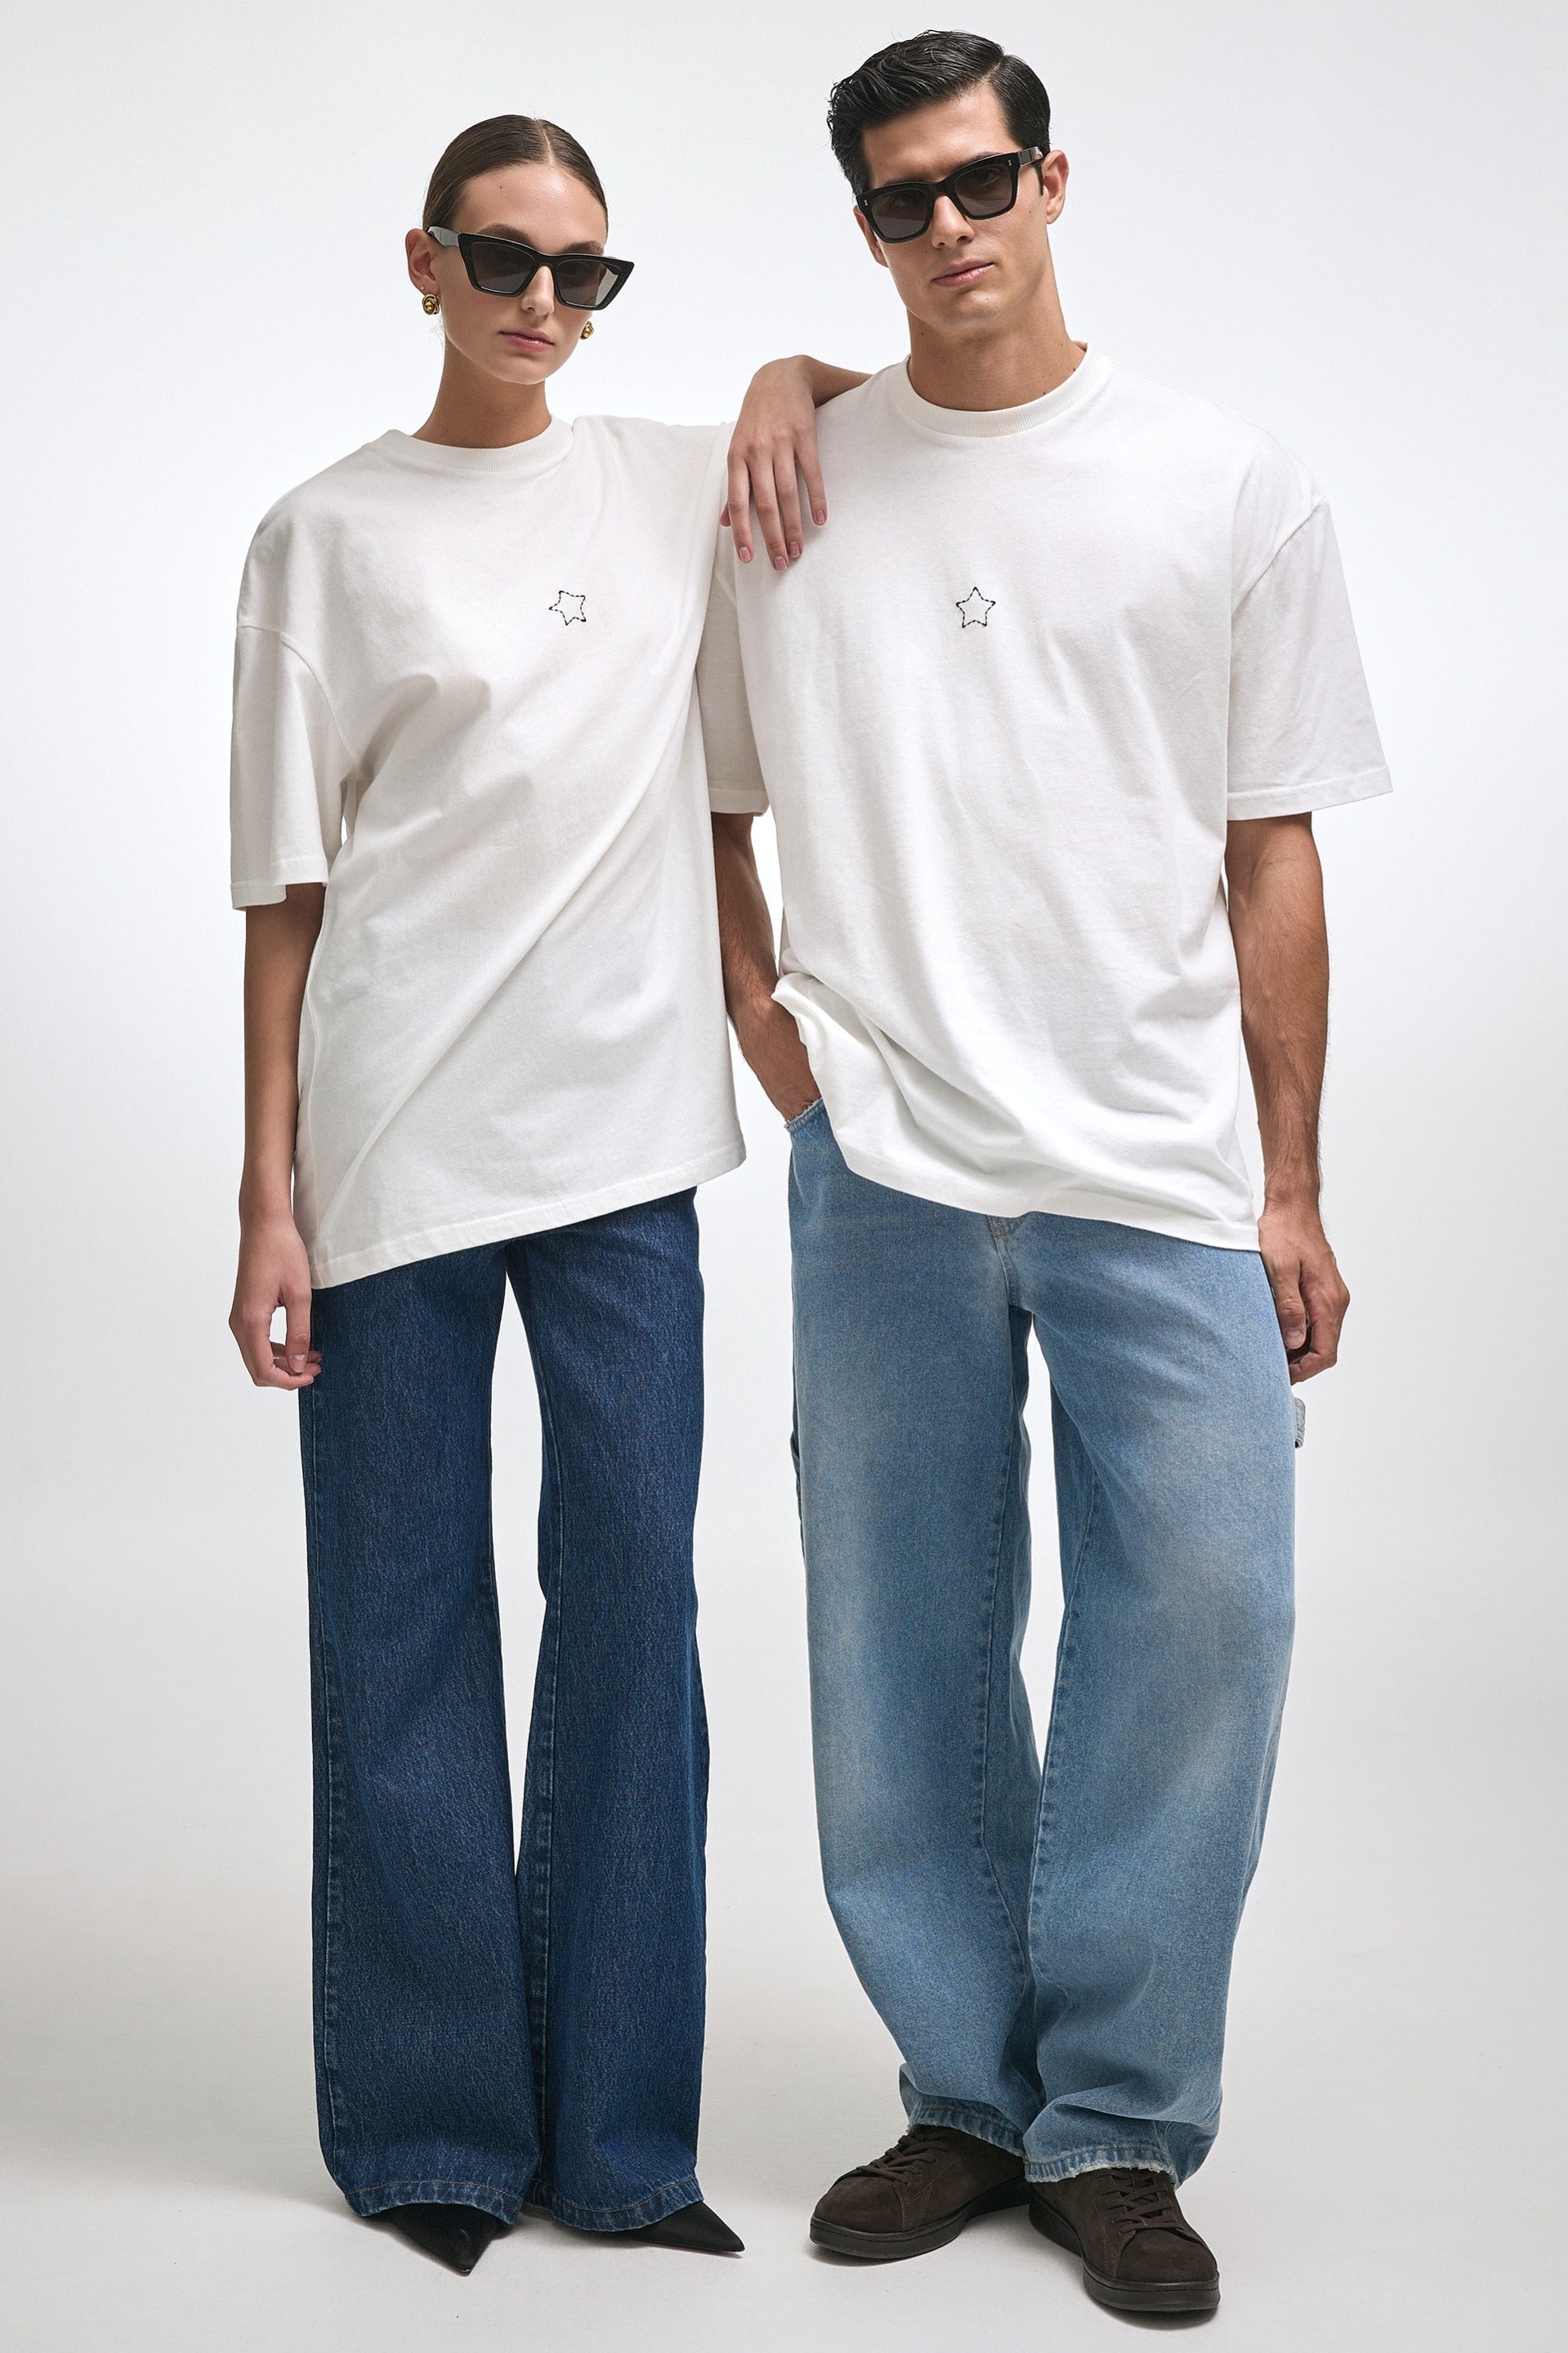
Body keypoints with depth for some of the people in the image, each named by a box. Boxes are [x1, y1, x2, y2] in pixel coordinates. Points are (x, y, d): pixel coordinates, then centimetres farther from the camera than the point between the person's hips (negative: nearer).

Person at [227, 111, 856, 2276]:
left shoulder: (679, 488, 11)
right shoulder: (328, 535, 4)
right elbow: (289, 881, 2)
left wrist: (791, 372, 4)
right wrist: (268, 1194, -3)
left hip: (621, 1133, 2)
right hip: (393, 1142, -2)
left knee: (637, 1611, 4)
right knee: (403, 1633, 3)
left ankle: (621, 2134, 16)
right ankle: (432, 2132, 17)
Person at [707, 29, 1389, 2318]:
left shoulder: (1236, 490, 6)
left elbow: (1273, 858, 6)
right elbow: (703, 795, 19)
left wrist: (1294, 1190, 3)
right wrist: (758, 1005, 3)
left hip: (1165, 1171, -1)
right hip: (883, 1169, 1)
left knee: (1196, 1625, -4)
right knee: (909, 1659, 7)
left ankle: (1116, 2127, 13)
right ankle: (968, 2092, 24)